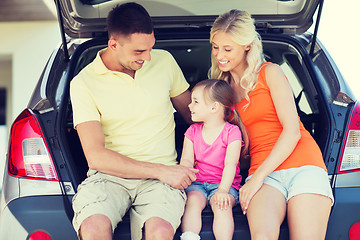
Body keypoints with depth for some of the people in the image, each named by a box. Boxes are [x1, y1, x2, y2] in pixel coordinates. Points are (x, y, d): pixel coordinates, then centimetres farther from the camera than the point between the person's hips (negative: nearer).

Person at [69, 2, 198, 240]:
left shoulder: (164, 61, 8)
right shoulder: (84, 83, -3)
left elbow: (191, 111, 23)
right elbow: (96, 157, -10)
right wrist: (160, 171, -15)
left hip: (161, 174, 2)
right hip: (110, 174, -1)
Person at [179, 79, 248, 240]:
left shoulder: (231, 132, -4)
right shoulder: (192, 131, 10)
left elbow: (230, 164, -14)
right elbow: (187, 160, 1)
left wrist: (223, 190, -28)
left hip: (224, 183, -3)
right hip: (197, 183, 3)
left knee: (222, 205, -32)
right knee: (192, 202, -28)